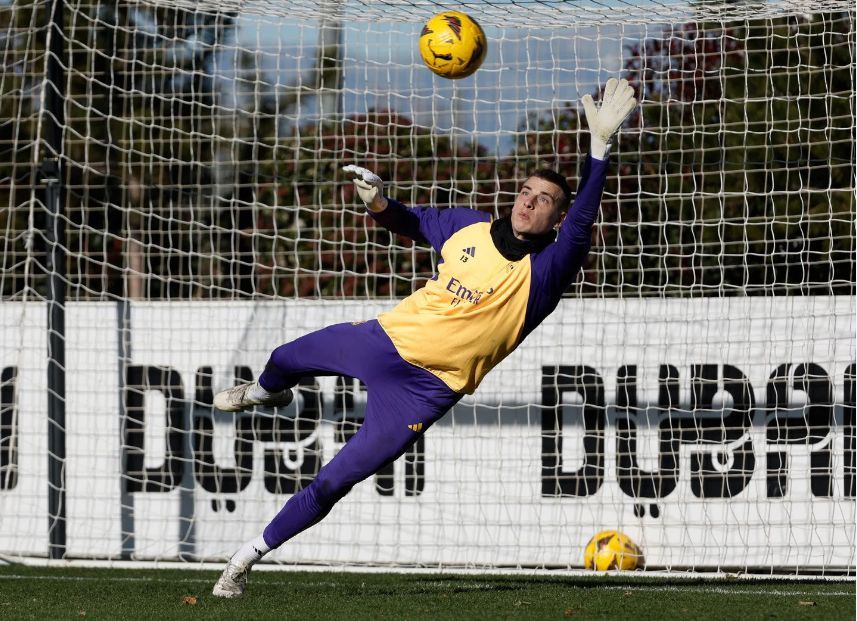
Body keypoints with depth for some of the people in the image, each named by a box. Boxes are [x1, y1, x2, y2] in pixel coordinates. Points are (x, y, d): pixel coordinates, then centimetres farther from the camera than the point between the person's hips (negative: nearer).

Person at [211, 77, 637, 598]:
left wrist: (601, 145, -47)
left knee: (332, 483, -8)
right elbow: (413, 222, 19)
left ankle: (249, 556, 8)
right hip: (383, 340, 6)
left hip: (424, 389, -6)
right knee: (286, 360, 30)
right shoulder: (470, 228, 1)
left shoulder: (545, 272, -16)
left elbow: (580, 226, -35)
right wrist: (379, 203, -5)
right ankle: (265, 392, 69)